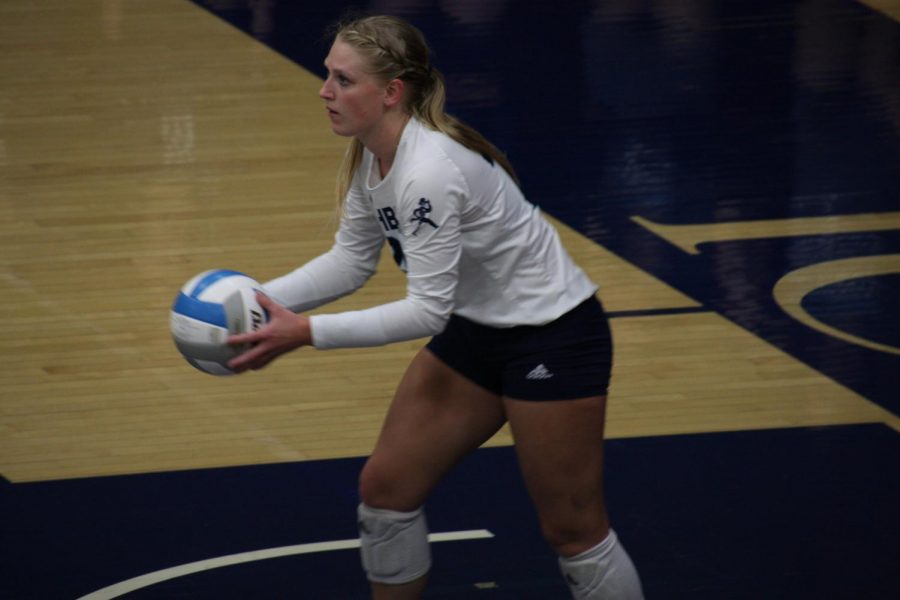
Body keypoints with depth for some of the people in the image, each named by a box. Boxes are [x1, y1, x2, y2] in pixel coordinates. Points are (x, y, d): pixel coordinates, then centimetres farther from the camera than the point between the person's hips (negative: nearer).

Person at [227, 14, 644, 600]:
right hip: (477, 328, 9)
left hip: (552, 339, -9)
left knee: (573, 530, -1)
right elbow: (352, 259, 6)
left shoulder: (428, 172, -31)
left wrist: (307, 332, -31)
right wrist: (262, 300, -8)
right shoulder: (371, 156, -4)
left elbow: (428, 309, -30)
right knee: (387, 486, 8)